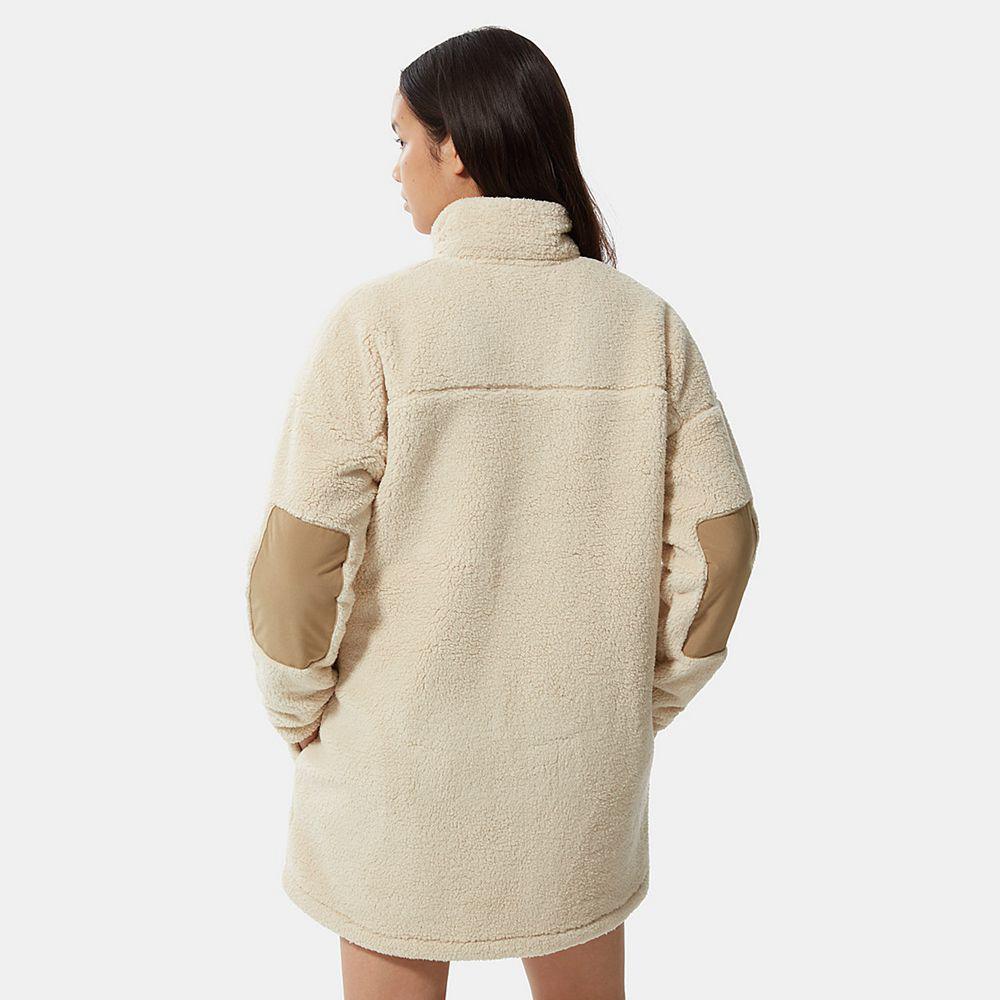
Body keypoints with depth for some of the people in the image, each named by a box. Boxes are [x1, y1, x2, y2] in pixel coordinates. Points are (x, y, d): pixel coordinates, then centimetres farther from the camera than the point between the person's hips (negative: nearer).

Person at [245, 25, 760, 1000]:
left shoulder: (378, 321, -18)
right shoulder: (647, 323, -7)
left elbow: (298, 562, -18)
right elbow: (720, 539, -5)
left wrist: (299, 715, -1)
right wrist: (646, 701, 8)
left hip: (404, 768, -3)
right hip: (583, 769, 3)